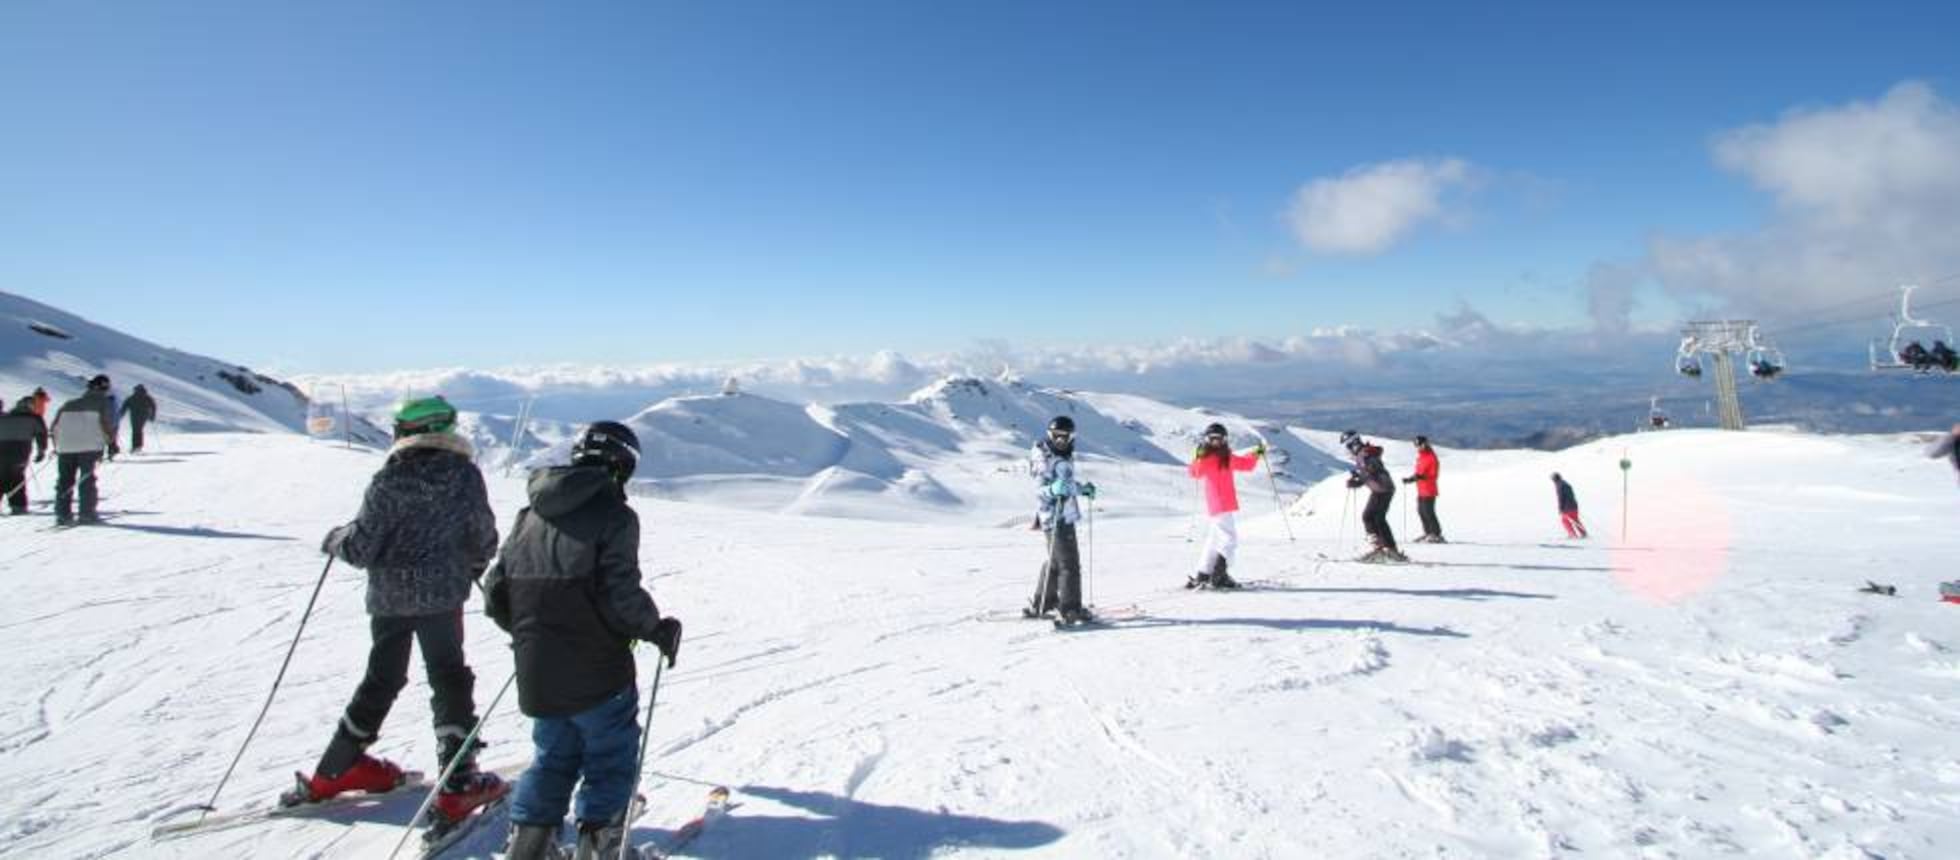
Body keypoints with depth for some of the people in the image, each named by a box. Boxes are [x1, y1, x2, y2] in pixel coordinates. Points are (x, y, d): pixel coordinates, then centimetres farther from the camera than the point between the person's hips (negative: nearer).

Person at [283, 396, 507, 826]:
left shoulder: (390, 480, -10)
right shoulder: (466, 474, -7)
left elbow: (361, 548, -9)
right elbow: (485, 539, 0)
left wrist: (336, 539, 13)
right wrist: (469, 570, 20)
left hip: (389, 597, 1)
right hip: (443, 595, -1)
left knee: (382, 679, 20)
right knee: (450, 681, 9)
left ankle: (337, 769, 31)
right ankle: (457, 785, 5)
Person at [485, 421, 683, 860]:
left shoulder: (530, 515, 7)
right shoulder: (613, 515, -13)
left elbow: (496, 592, 8)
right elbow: (621, 595, -20)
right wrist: (659, 630, -4)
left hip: (536, 675, 6)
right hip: (596, 673, -6)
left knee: (554, 756, 23)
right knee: (612, 758, 12)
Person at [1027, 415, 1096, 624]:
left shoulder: (1064, 456, 13)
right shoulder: (1045, 458, -15)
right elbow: (1040, 490, -22)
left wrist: (1083, 489, 27)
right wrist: (1053, 490, -40)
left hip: (1066, 516, 10)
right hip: (1056, 518, -10)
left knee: (1055, 561, 19)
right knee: (1069, 563, -9)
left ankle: (1040, 605, 31)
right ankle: (1070, 610, -3)